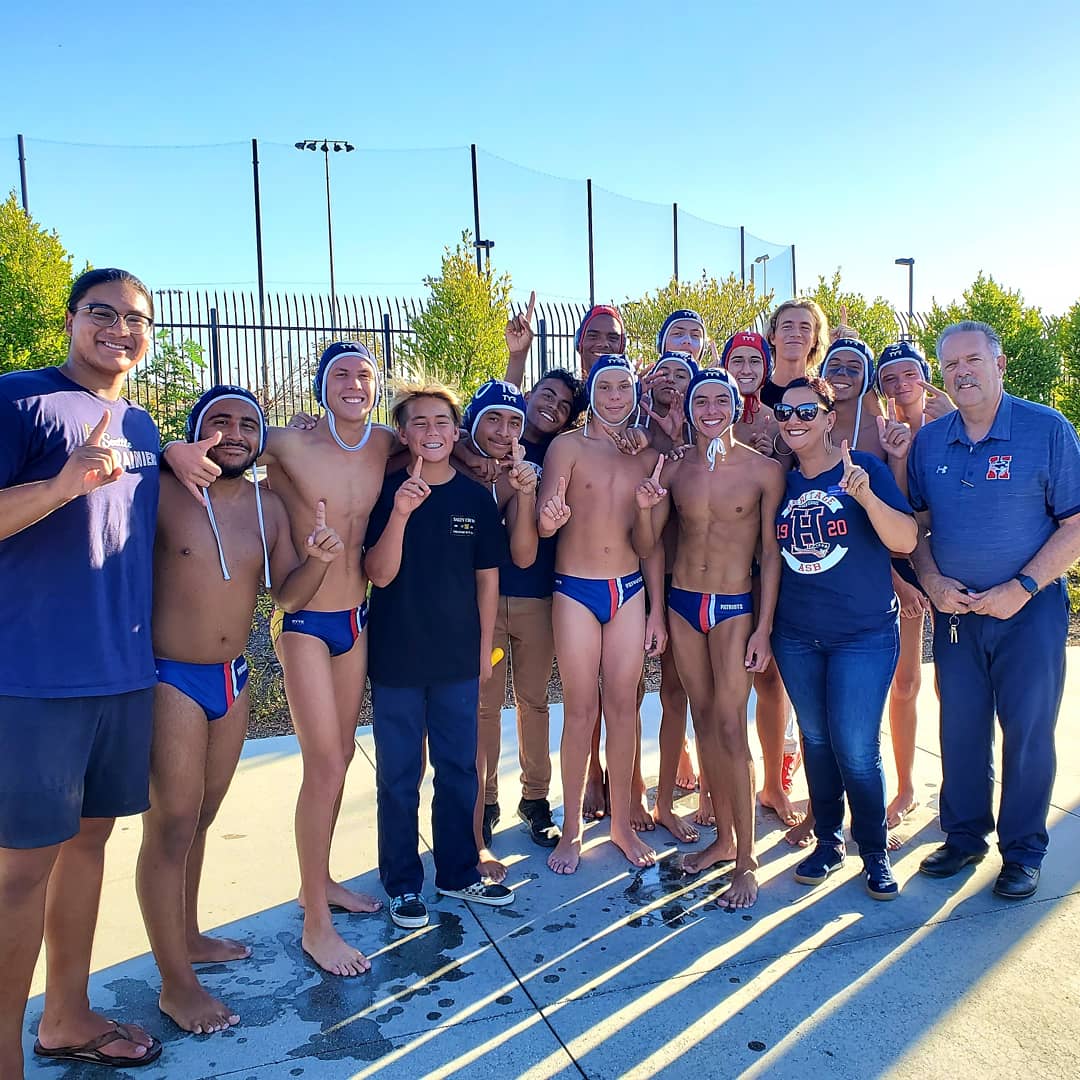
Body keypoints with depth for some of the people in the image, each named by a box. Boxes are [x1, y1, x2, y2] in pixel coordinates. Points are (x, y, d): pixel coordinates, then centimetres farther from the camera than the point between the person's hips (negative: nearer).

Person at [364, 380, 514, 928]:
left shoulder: (475, 497, 0)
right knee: (398, 776, 8)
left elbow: (487, 577, 7)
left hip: (457, 657, 3)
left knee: (458, 771, 14)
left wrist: (485, 647, 7)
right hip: (396, 657, -2)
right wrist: (400, 514, -28)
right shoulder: (385, 491, -6)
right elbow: (379, 574, -14)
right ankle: (402, 885, 24)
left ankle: (458, 872, 31)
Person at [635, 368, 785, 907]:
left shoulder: (764, 469, -5)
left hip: (735, 607, -4)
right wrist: (645, 508, -16)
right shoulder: (675, 469, 3)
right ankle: (723, 837, 25)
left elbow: (771, 553, -4)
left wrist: (764, 628, -8)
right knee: (704, 720, 11)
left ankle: (746, 861, 5)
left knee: (730, 727, -6)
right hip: (682, 602, 4)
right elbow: (647, 543, 5)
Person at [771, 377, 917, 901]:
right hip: (795, 637, 4)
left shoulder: (864, 468, -5)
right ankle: (827, 841, 30)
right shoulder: (779, 480, 5)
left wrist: (866, 495, -28)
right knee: (816, 741, 13)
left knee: (856, 750, -4)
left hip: (864, 635, -4)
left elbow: (906, 541, -13)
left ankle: (875, 853, 17)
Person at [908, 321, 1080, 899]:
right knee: (960, 730, 12)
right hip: (954, 610, 3)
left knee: (1027, 732, 5)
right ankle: (964, 836, 29)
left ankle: (1022, 851, 22)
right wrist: (933, 581, -8)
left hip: (1029, 610, -3)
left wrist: (1022, 587, -17)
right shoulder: (928, 441, 4)